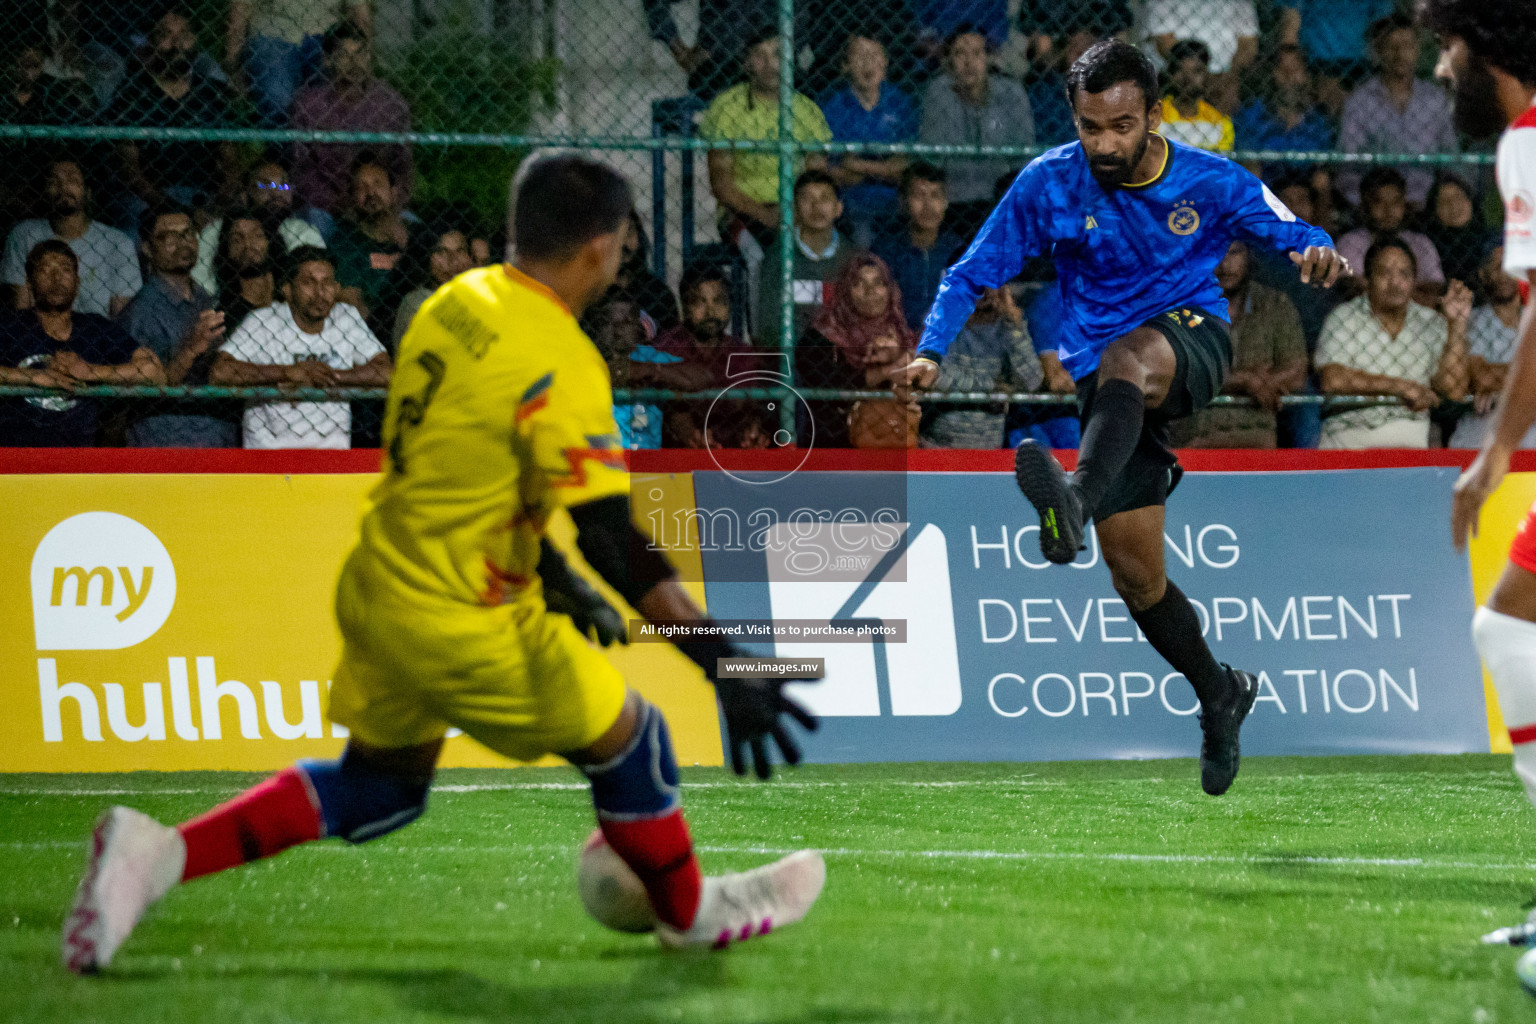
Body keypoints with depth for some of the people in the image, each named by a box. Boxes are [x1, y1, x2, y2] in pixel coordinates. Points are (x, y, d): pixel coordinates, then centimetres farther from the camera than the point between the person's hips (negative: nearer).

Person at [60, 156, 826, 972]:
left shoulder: (458, 302, 2)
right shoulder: (560, 367, -22)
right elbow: (613, 542, -26)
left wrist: (551, 575, 24)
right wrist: (723, 663, -26)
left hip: (378, 589, 8)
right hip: (464, 628, -8)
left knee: (379, 786, 24)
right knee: (627, 738, 11)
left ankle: (160, 853, 14)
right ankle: (690, 911, 32)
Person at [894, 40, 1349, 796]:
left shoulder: (1211, 182, -5)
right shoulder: (1047, 185, -4)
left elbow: (1292, 235, 0)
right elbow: (973, 273, 1)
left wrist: (1319, 253, -25)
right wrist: (932, 350, -15)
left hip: (1192, 341, -3)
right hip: (1106, 383, 3)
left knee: (1126, 357, -40)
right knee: (1135, 576, 0)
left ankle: (1076, 498, -66)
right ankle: (1219, 694, 25)